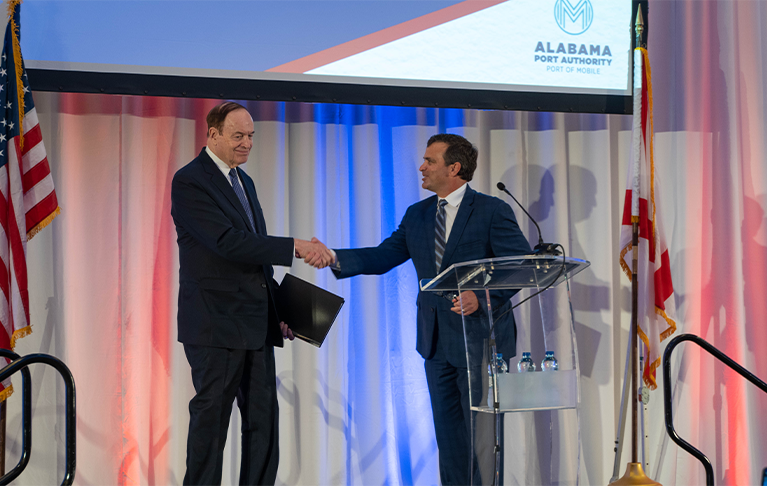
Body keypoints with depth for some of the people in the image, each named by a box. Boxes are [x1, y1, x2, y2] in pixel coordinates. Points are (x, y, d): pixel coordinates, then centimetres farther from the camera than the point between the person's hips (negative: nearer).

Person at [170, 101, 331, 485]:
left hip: (256, 324, 8)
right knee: (211, 418, -2)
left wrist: (278, 308, 15)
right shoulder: (190, 181, -11)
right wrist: (295, 248, -25)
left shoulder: (243, 181, 17)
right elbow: (229, 243, -22)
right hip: (216, 323, -8)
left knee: (263, 420, 7)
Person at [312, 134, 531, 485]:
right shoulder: (417, 215, 11)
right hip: (437, 342, 6)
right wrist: (334, 258, -10)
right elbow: (383, 256, 5)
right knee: (448, 433, 12)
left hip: (479, 338, -6)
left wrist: (483, 297, -26)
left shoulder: (492, 211, -7)